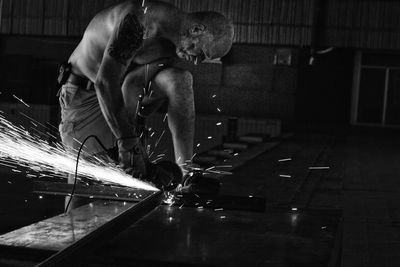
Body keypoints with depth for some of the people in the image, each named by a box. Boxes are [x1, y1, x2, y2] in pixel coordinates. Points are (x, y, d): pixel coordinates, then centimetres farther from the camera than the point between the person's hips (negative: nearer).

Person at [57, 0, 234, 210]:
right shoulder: (139, 21, -33)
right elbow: (105, 82, -37)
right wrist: (126, 142, -34)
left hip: (125, 92, 6)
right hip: (84, 94, -5)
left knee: (179, 80, -21)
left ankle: (186, 173, -20)